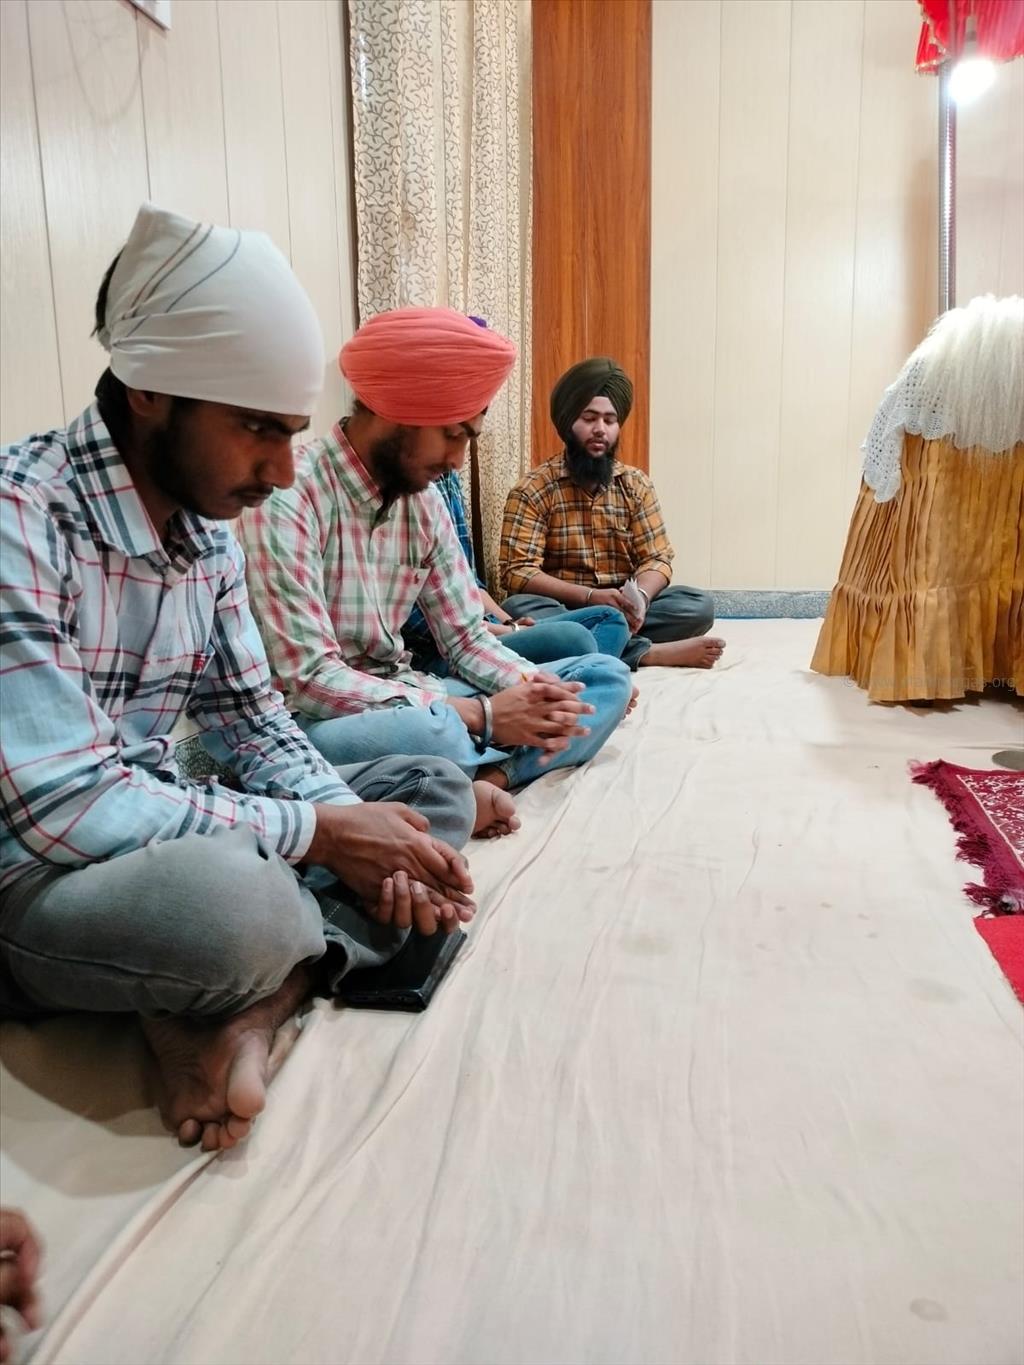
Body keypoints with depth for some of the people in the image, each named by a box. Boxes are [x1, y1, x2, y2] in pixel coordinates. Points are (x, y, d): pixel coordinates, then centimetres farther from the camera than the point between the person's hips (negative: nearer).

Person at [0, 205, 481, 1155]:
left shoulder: (209, 529, 3)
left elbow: (253, 724, 7)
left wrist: (365, 833, -11)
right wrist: (318, 833, -21)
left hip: (168, 846, 8)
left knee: (436, 792, 2)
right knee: (228, 899, -40)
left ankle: (250, 1008, -17)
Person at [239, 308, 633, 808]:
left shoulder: (424, 501, 6)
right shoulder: (287, 500, -18)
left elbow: (466, 638, 9)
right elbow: (309, 681, -23)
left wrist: (532, 689, -14)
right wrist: (480, 716, -25)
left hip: (408, 700, 8)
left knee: (606, 678, 1)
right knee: (424, 732, -42)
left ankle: (484, 778, -21)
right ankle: (494, 771, -9)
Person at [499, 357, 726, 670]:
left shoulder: (637, 484, 7)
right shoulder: (533, 489, -4)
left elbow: (657, 559, 1)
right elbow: (518, 573, -13)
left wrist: (639, 597, -23)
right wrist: (590, 596, -26)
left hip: (622, 610, 3)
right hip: (563, 609, -3)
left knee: (699, 605, -18)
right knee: (520, 609, -35)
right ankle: (650, 652, -33)